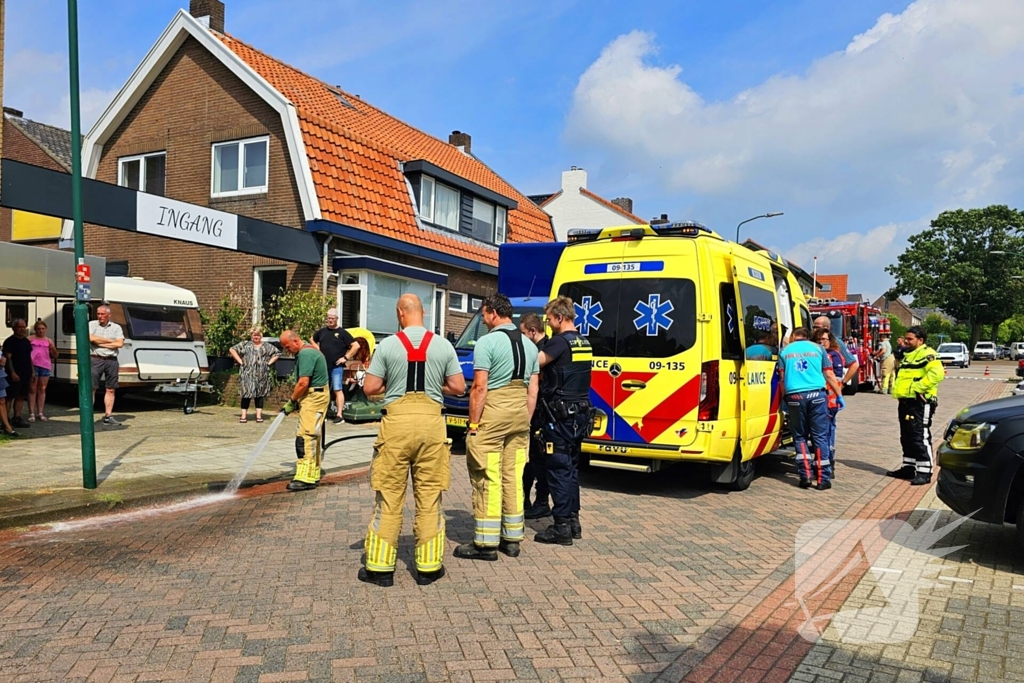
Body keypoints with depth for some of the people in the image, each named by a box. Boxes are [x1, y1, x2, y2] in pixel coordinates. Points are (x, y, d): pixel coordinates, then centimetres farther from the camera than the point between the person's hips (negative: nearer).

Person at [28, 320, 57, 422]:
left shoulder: (49, 341, 14)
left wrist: (53, 348, -6)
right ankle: (32, 413, 2)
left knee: (42, 389, 7)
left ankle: (40, 413, 13)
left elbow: (55, 356, 14)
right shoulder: (30, 339, 7)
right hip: (33, 366, -2)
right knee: (32, 389, 0)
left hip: (45, 366, 2)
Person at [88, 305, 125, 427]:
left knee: (110, 390, 4)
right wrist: (110, 341, -4)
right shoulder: (92, 324, 7)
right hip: (95, 360, -2)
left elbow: (120, 343, -4)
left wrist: (101, 344, -7)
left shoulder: (116, 327, 10)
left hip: (111, 361, 2)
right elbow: (91, 338, -10)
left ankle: (108, 416, 10)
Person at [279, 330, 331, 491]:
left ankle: (305, 478, -14)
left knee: (305, 437, -13)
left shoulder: (305, 354, -16)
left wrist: (291, 402, -10)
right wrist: (295, 400, 6)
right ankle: (313, 474, 21)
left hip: (314, 397, -11)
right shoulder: (308, 351, 17)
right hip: (314, 396, 11)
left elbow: (303, 383, -22)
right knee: (312, 437, 14)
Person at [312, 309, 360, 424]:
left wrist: (346, 357, -10)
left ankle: (339, 415, -10)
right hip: (323, 366, 5)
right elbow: (313, 340, 28)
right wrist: (318, 351, 12)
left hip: (337, 366, -5)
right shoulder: (322, 331, 9)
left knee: (338, 390, -9)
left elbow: (356, 345, -8)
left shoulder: (342, 332, -4)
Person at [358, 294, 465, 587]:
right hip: (431, 422, 1)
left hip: (397, 422, -1)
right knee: (429, 497, 9)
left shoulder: (388, 345, -2)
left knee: (389, 496, 7)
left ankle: (380, 567, 14)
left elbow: (369, 388, -2)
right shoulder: (443, 346, 2)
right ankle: (428, 566, 16)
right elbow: (458, 388, 3)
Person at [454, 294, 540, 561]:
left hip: (493, 412, -7)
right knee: (513, 477, 12)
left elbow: (480, 388, -14)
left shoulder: (487, 342, -10)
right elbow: (532, 390, 12)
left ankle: (486, 543, 3)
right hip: (520, 412, 7)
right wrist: (526, 421, 18)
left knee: (488, 478, -1)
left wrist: (473, 423, -8)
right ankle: (512, 538, 19)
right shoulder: (529, 344, 12)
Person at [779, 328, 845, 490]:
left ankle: (806, 475, 3)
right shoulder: (818, 348, 12)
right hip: (817, 395, 0)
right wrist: (840, 395, 15)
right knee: (820, 436, 3)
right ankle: (822, 479, 2)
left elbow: (782, 379, 11)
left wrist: (784, 400, 17)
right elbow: (829, 376, 9)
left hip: (794, 396, 0)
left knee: (800, 437, 11)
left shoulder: (785, 352, 14)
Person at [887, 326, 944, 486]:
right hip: (906, 401, 10)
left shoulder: (927, 354, -10)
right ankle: (908, 468, 23)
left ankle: (924, 472, -5)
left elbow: (937, 373, -26)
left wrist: (918, 387, -23)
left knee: (920, 437, -9)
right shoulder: (908, 355, 21)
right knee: (906, 437, 15)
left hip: (919, 403, -10)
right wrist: (896, 388, 13)